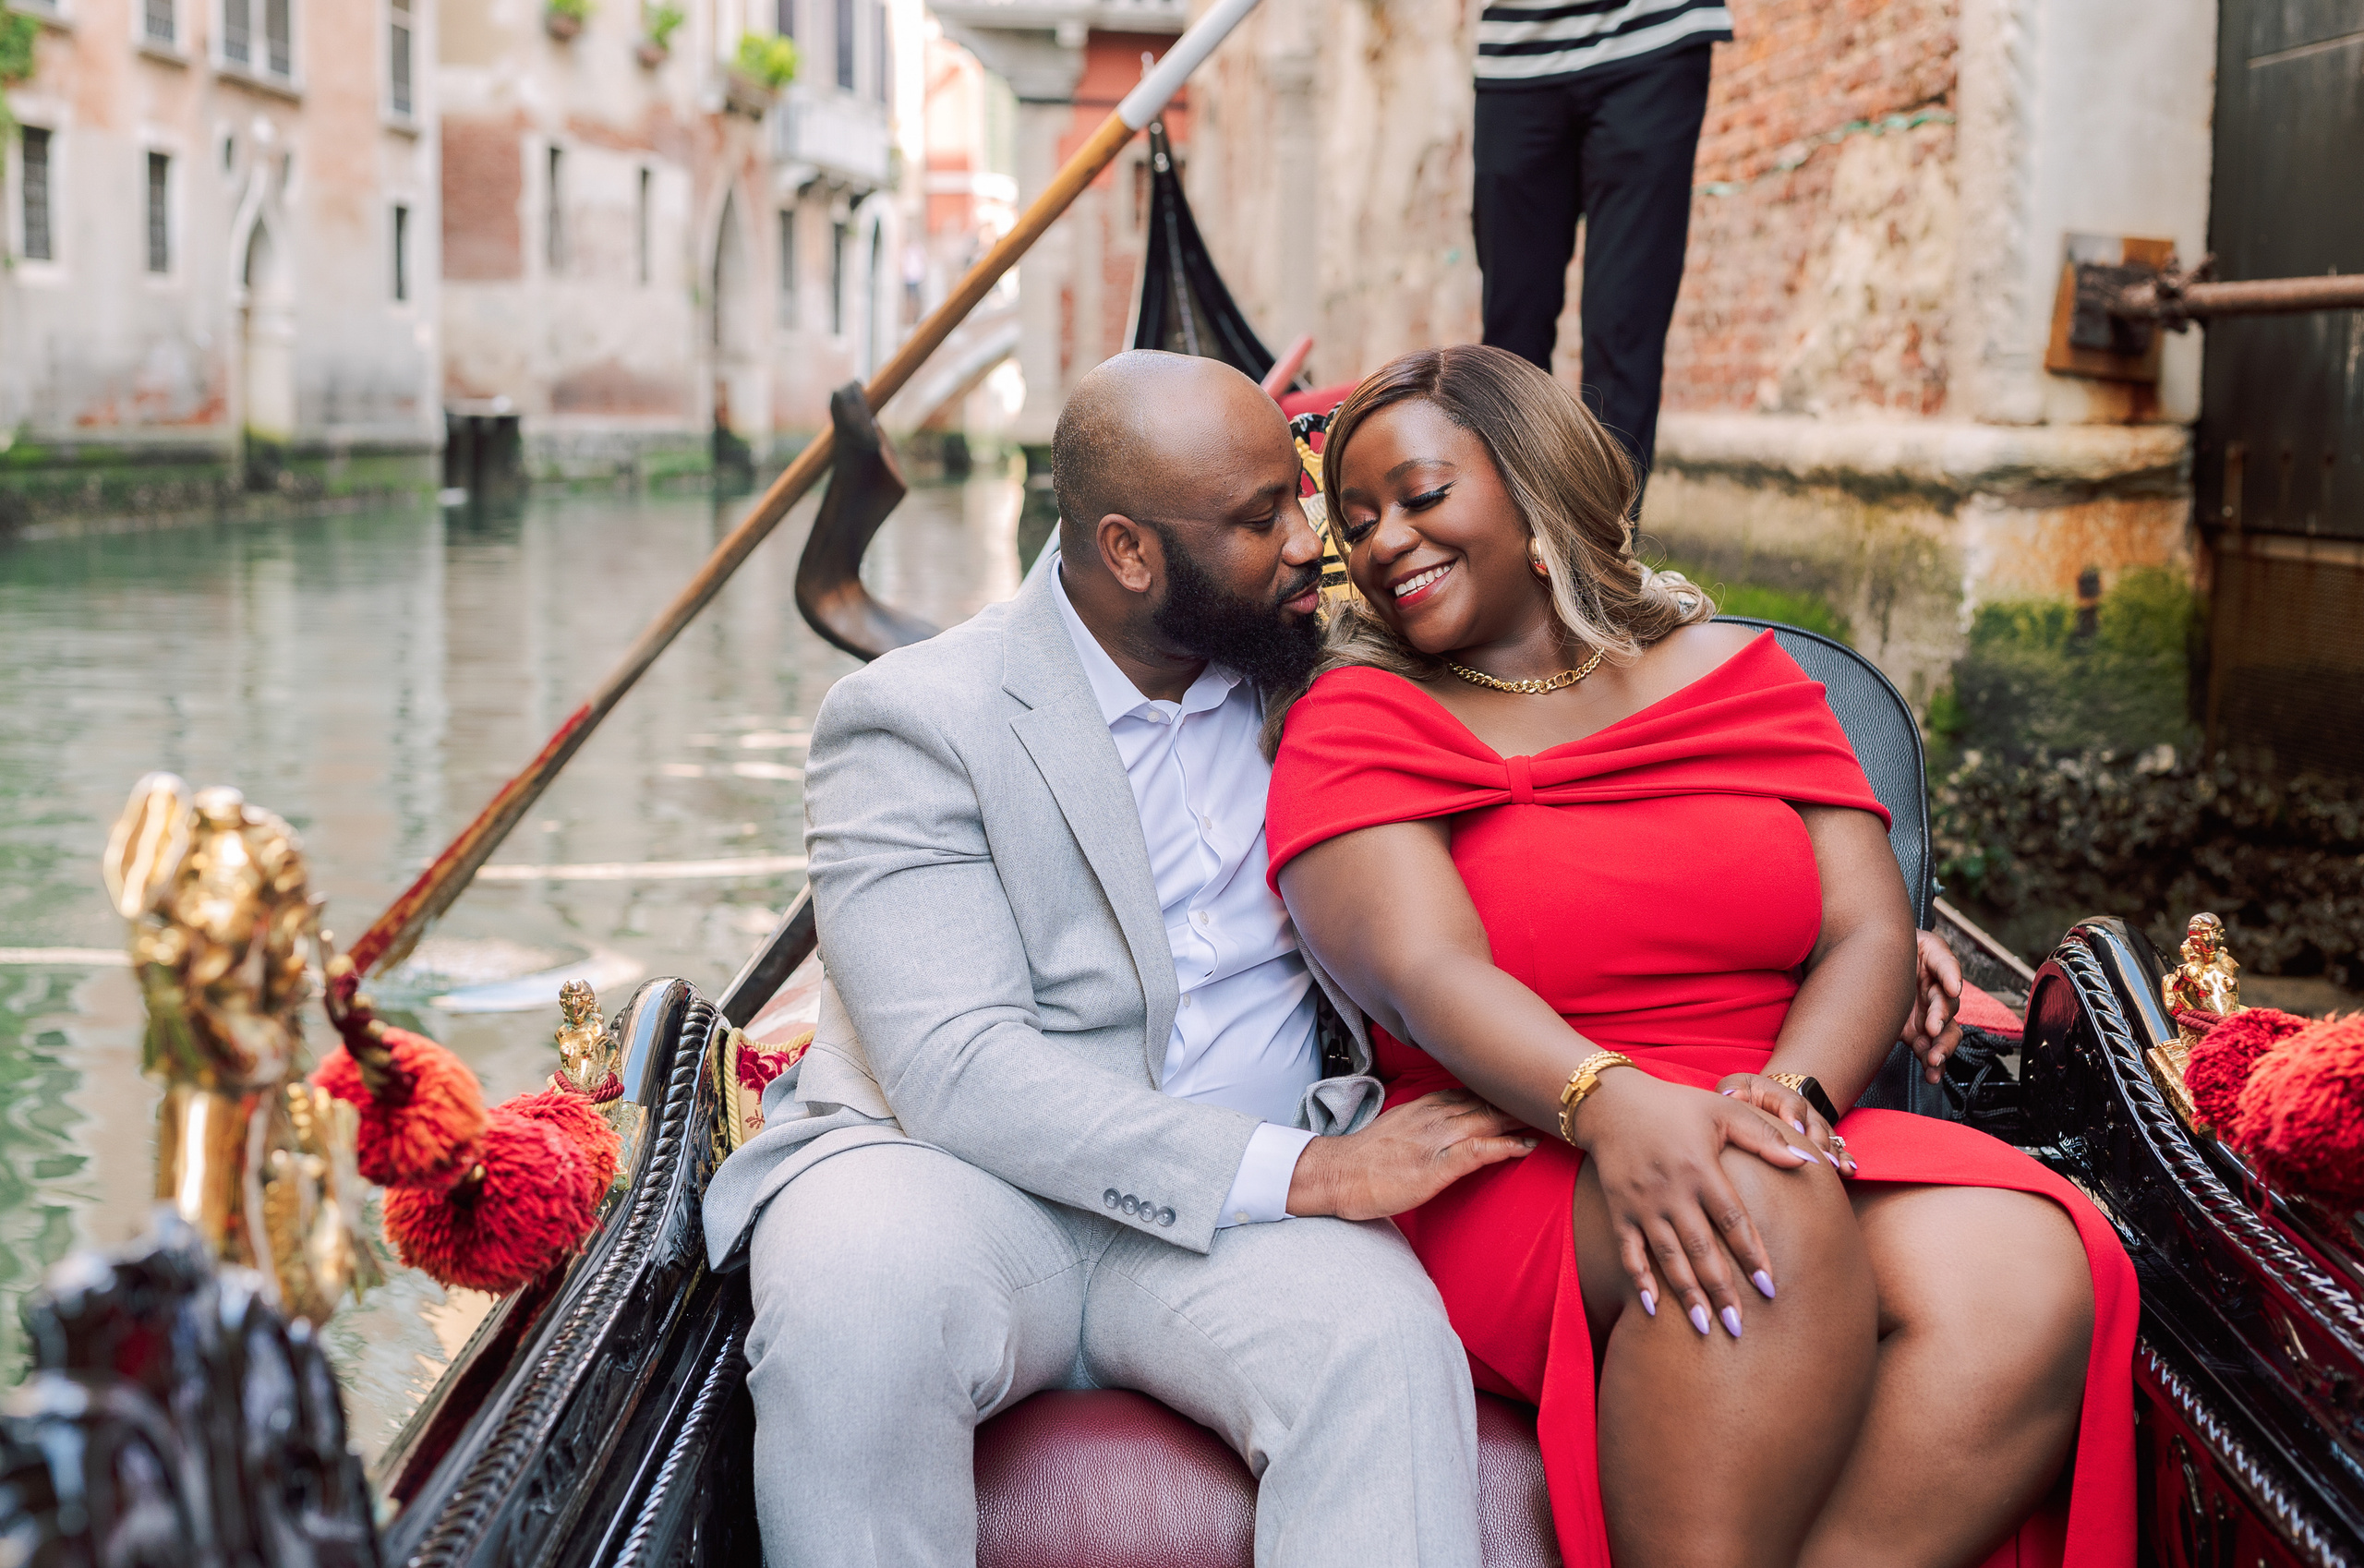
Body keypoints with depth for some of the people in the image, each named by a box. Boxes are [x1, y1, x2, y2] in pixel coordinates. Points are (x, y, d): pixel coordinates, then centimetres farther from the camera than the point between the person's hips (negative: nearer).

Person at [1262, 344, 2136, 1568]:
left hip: (1787, 1136, 4)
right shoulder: (1356, 722, 7)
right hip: (1515, 1178, -3)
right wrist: (1610, 1101, -31)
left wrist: (1789, 1094, -16)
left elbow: (1869, 932, 6)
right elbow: (1425, 971, -11)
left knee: (2028, 1273, -27)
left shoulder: (1737, 675, 16)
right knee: (1756, 1209, -36)